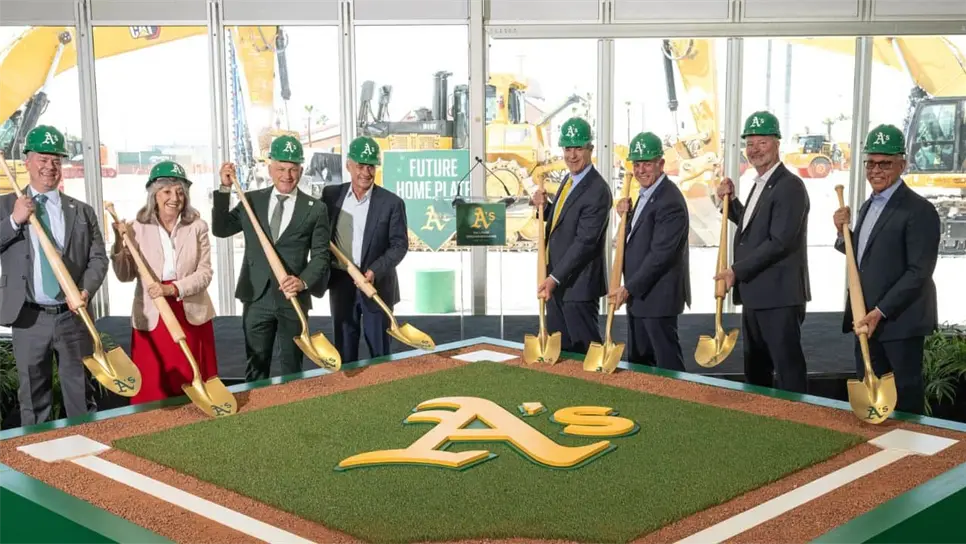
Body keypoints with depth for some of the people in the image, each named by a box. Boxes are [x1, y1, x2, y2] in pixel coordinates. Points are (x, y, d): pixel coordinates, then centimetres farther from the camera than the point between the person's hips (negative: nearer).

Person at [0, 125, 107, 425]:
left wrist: (86, 291, -13)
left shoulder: (82, 211, 9)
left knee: (81, 397, 7)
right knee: (33, 400, 8)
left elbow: (98, 258, 4)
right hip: (29, 319, 0)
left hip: (72, 317, 1)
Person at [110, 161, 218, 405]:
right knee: (153, 388, 3)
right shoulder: (138, 229, -2)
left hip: (192, 317, 1)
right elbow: (125, 276, -1)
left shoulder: (197, 227, -1)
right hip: (151, 319, 0)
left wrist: (172, 289, -22)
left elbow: (204, 274, -7)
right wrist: (119, 243, -15)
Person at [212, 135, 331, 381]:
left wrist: (303, 281, -21)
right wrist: (225, 189, -4)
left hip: (294, 298, -1)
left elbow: (320, 255, -3)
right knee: (256, 366, 9)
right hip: (257, 298, 2)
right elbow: (220, 229, 5)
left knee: (292, 366, 11)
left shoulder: (315, 209, -1)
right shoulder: (252, 200, 7)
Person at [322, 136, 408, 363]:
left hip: (377, 286, -3)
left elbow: (400, 244, -8)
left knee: (380, 355, 6)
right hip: (341, 286, 3)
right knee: (344, 352, 12)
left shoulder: (392, 202, -7)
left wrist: (375, 271, -20)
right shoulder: (331, 195, 2)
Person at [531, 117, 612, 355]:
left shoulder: (597, 191, -18)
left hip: (578, 283, -9)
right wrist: (544, 206, 0)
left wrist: (554, 278, -24)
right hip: (556, 279, 9)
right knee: (559, 348, 15)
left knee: (585, 349, 1)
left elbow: (584, 242, -22)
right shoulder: (569, 179, 11)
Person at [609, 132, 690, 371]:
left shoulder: (669, 201, -19)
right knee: (637, 361, 16)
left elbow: (660, 254, -22)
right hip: (638, 295, 10)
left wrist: (629, 288, -19)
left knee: (667, 361, 0)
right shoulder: (646, 195, 13)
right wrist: (627, 215, 1)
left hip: (658, 296, -10)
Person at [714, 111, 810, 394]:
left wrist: (737, 271, -17)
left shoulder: (790, 186, -14)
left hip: (779, 296, -10)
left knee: (787, 369, -4)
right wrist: (730, 202, 12)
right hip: (755, 296, 10)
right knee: (755, 370, 17)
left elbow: (780, 241, -21)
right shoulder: (760, 185, 16)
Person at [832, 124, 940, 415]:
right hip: (866, 320, 8)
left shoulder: (919, 210, -13)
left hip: (899, 322, -8)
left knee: (905, 400, 3)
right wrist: (844, 232, 2)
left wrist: (880, 312, -21)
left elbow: (919, 273, -18)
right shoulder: (868, 206, 14)